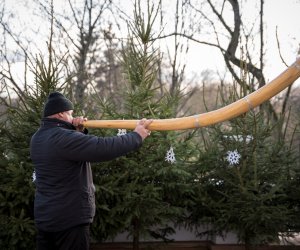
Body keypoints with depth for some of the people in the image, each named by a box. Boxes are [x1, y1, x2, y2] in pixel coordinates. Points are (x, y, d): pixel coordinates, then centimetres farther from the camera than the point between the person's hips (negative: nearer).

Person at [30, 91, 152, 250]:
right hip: (69, 218, -9)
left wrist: (77, 131, 3)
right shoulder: (63, 138, -21)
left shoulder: (38, 138, 9)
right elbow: (104, 148, -27)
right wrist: (137, 136, -17)